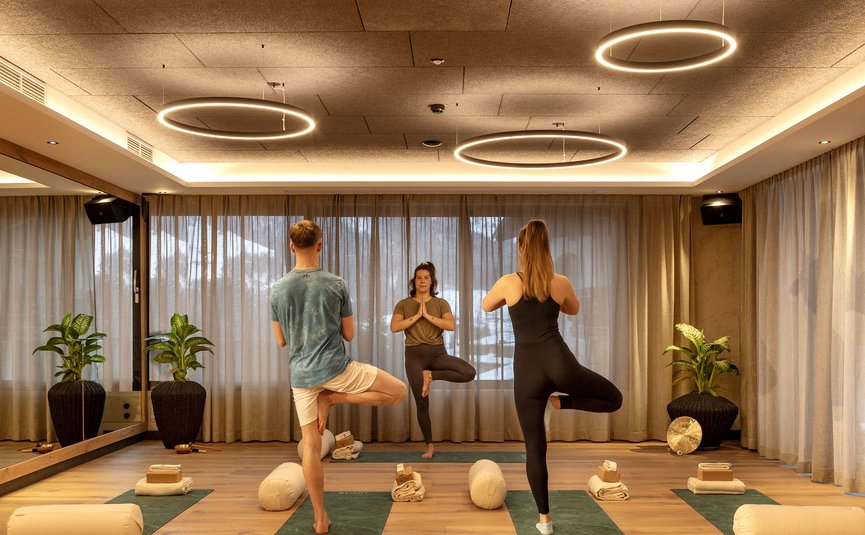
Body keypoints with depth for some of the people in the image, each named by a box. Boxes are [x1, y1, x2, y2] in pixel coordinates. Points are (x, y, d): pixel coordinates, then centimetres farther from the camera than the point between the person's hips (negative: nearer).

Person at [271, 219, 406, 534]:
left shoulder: (277, 290, 1)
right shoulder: (336, 285, -5)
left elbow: (281, 341, 11)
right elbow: (349, 334, 3)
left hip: (301, 375, 4)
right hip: (336, 367, -4)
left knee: (311, 445, 9)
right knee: (399, 392, 8)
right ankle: (334, 398, -1)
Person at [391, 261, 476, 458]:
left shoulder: (440, 303, 6)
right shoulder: (404, 304, 5)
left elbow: (451, 325, -11)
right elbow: (394, 327, -10)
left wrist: (428, 315, -14)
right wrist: (417, 315, -12)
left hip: (438, 352, 1)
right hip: (415, 354, -1)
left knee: (469, 373, -24)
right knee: (422, 403, 0)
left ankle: (431, 375, -6)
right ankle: (429, 446, 16)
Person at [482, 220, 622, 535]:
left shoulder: (508, 283, -2)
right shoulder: (561, 283, 2)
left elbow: (486, 307, 19)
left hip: (528, 370, 1)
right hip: (559, 362, 0)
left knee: (535, 447, 10)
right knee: (614, 399, 22)